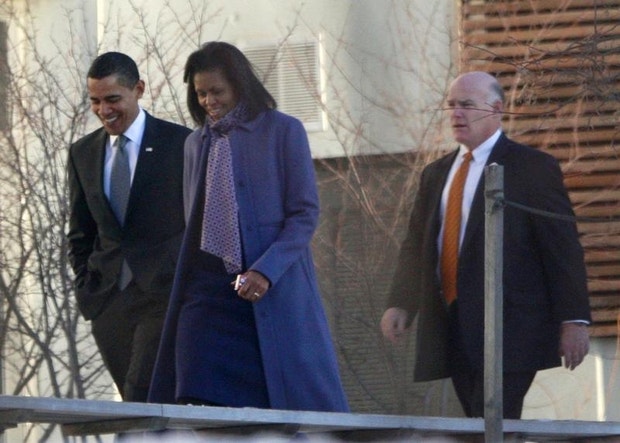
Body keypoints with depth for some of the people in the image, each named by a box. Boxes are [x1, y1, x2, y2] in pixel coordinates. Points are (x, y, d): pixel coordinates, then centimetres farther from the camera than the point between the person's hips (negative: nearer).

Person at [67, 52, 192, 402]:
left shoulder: (181, 144, 0)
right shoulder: (83, 153, 14)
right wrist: (87, 287, 8)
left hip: (166, 292, -5)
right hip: (108, 301, 5)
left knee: (142, 398, -18)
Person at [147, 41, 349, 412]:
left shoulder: (283, 131, 0)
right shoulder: (197, 144, 15)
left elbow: (306, 213, -5)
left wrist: (265, 271, -17)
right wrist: (187, 290, 11)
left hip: (275, 292, -4)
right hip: (210, 291, 4)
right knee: (202, 400, -8)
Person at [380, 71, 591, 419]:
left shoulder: (533, 167, 0)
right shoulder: (436, 175, 19)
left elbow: (564, 248, -4)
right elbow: (416, 245, 17)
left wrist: (574, 320, -10)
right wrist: (400, 305, 0)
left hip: (509, 330, -6)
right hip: (454, 333, 6)